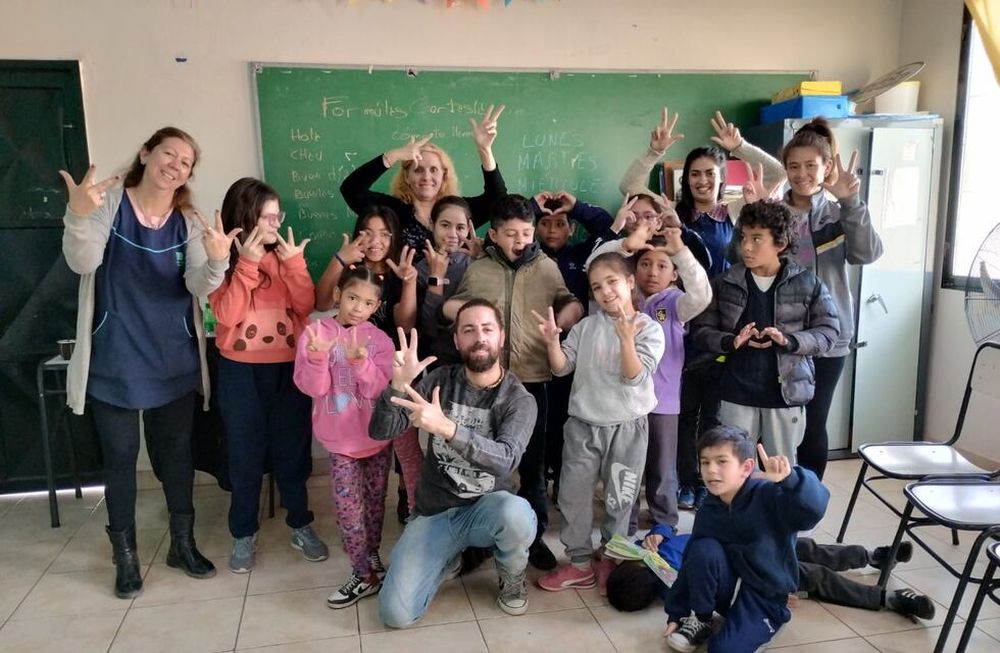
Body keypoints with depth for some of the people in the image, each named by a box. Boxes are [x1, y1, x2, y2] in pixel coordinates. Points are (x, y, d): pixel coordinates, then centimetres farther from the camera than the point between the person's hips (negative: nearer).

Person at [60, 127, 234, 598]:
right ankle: (125, 556, 23)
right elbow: (83, 263, -19)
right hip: (114, 359, -2)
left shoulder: (189, 222, -1)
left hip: (174, 360, 3)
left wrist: (216, 261, -35)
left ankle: (183, 543, 29)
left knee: (176, 451, 13)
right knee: (119, 457, 8)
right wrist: (79, 215, -40)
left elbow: (200, 286, -12)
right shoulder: (108, 201, -8)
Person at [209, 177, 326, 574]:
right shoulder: (222, 262, -3)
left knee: (293, 449, 10)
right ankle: (244, 534, 22)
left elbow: (306, 307, -4)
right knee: (245, 455, 7)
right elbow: (227, 316, -16)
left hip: (289, 366, 2)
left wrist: (294, 263, -14)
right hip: (241, 370, -2)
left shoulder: (284, 257, 5)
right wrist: (247, 264, -19)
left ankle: (300, 525, 25)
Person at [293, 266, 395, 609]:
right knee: (348, 505, -3)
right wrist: (318, 357, -31)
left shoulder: (380, 340, -4)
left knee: (374, 500, 14)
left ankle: (372, 559, 34)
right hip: (341, 438, -1)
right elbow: (313, 387, -13)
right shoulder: (316, 332, -6)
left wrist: (360, 361, -30)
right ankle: (365, 574, 7)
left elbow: (378, 389, -14)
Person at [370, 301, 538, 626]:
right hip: (434, 513, 1)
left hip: (487, 509, -1)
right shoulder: (440, 380, -5)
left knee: (516, 514, -38)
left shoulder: (519, 399, -11)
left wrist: (446, 427, -46)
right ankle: (450, 558, 16)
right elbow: (380, 431, -10)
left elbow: (505, 460, -30)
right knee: (395, 614, -16)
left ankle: (511, 577, 0)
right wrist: (398, 386, -31)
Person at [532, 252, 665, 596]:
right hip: (583, 424, 3)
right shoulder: (586, 326, 2)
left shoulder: (649, 329, -6)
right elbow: (561, 368, 1)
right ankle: (580, 562, 21)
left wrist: (626, 339, -30)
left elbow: (634, 377, -16)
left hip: (627, 427, -2)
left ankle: (609, 561, 29)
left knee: (619, 499, 10)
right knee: (572, 494, 7)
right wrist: (552, 341, -17)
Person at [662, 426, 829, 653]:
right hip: (729, 589, 4)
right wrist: (676, 614, 2)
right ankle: (701, 621, -5)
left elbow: (814, 508, -40)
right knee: (703, 549, -26)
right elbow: (691, 565, 1)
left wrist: (789, 478, -59)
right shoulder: (708, 512, -5)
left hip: (766, 599, -4)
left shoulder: (769, 496, -21)